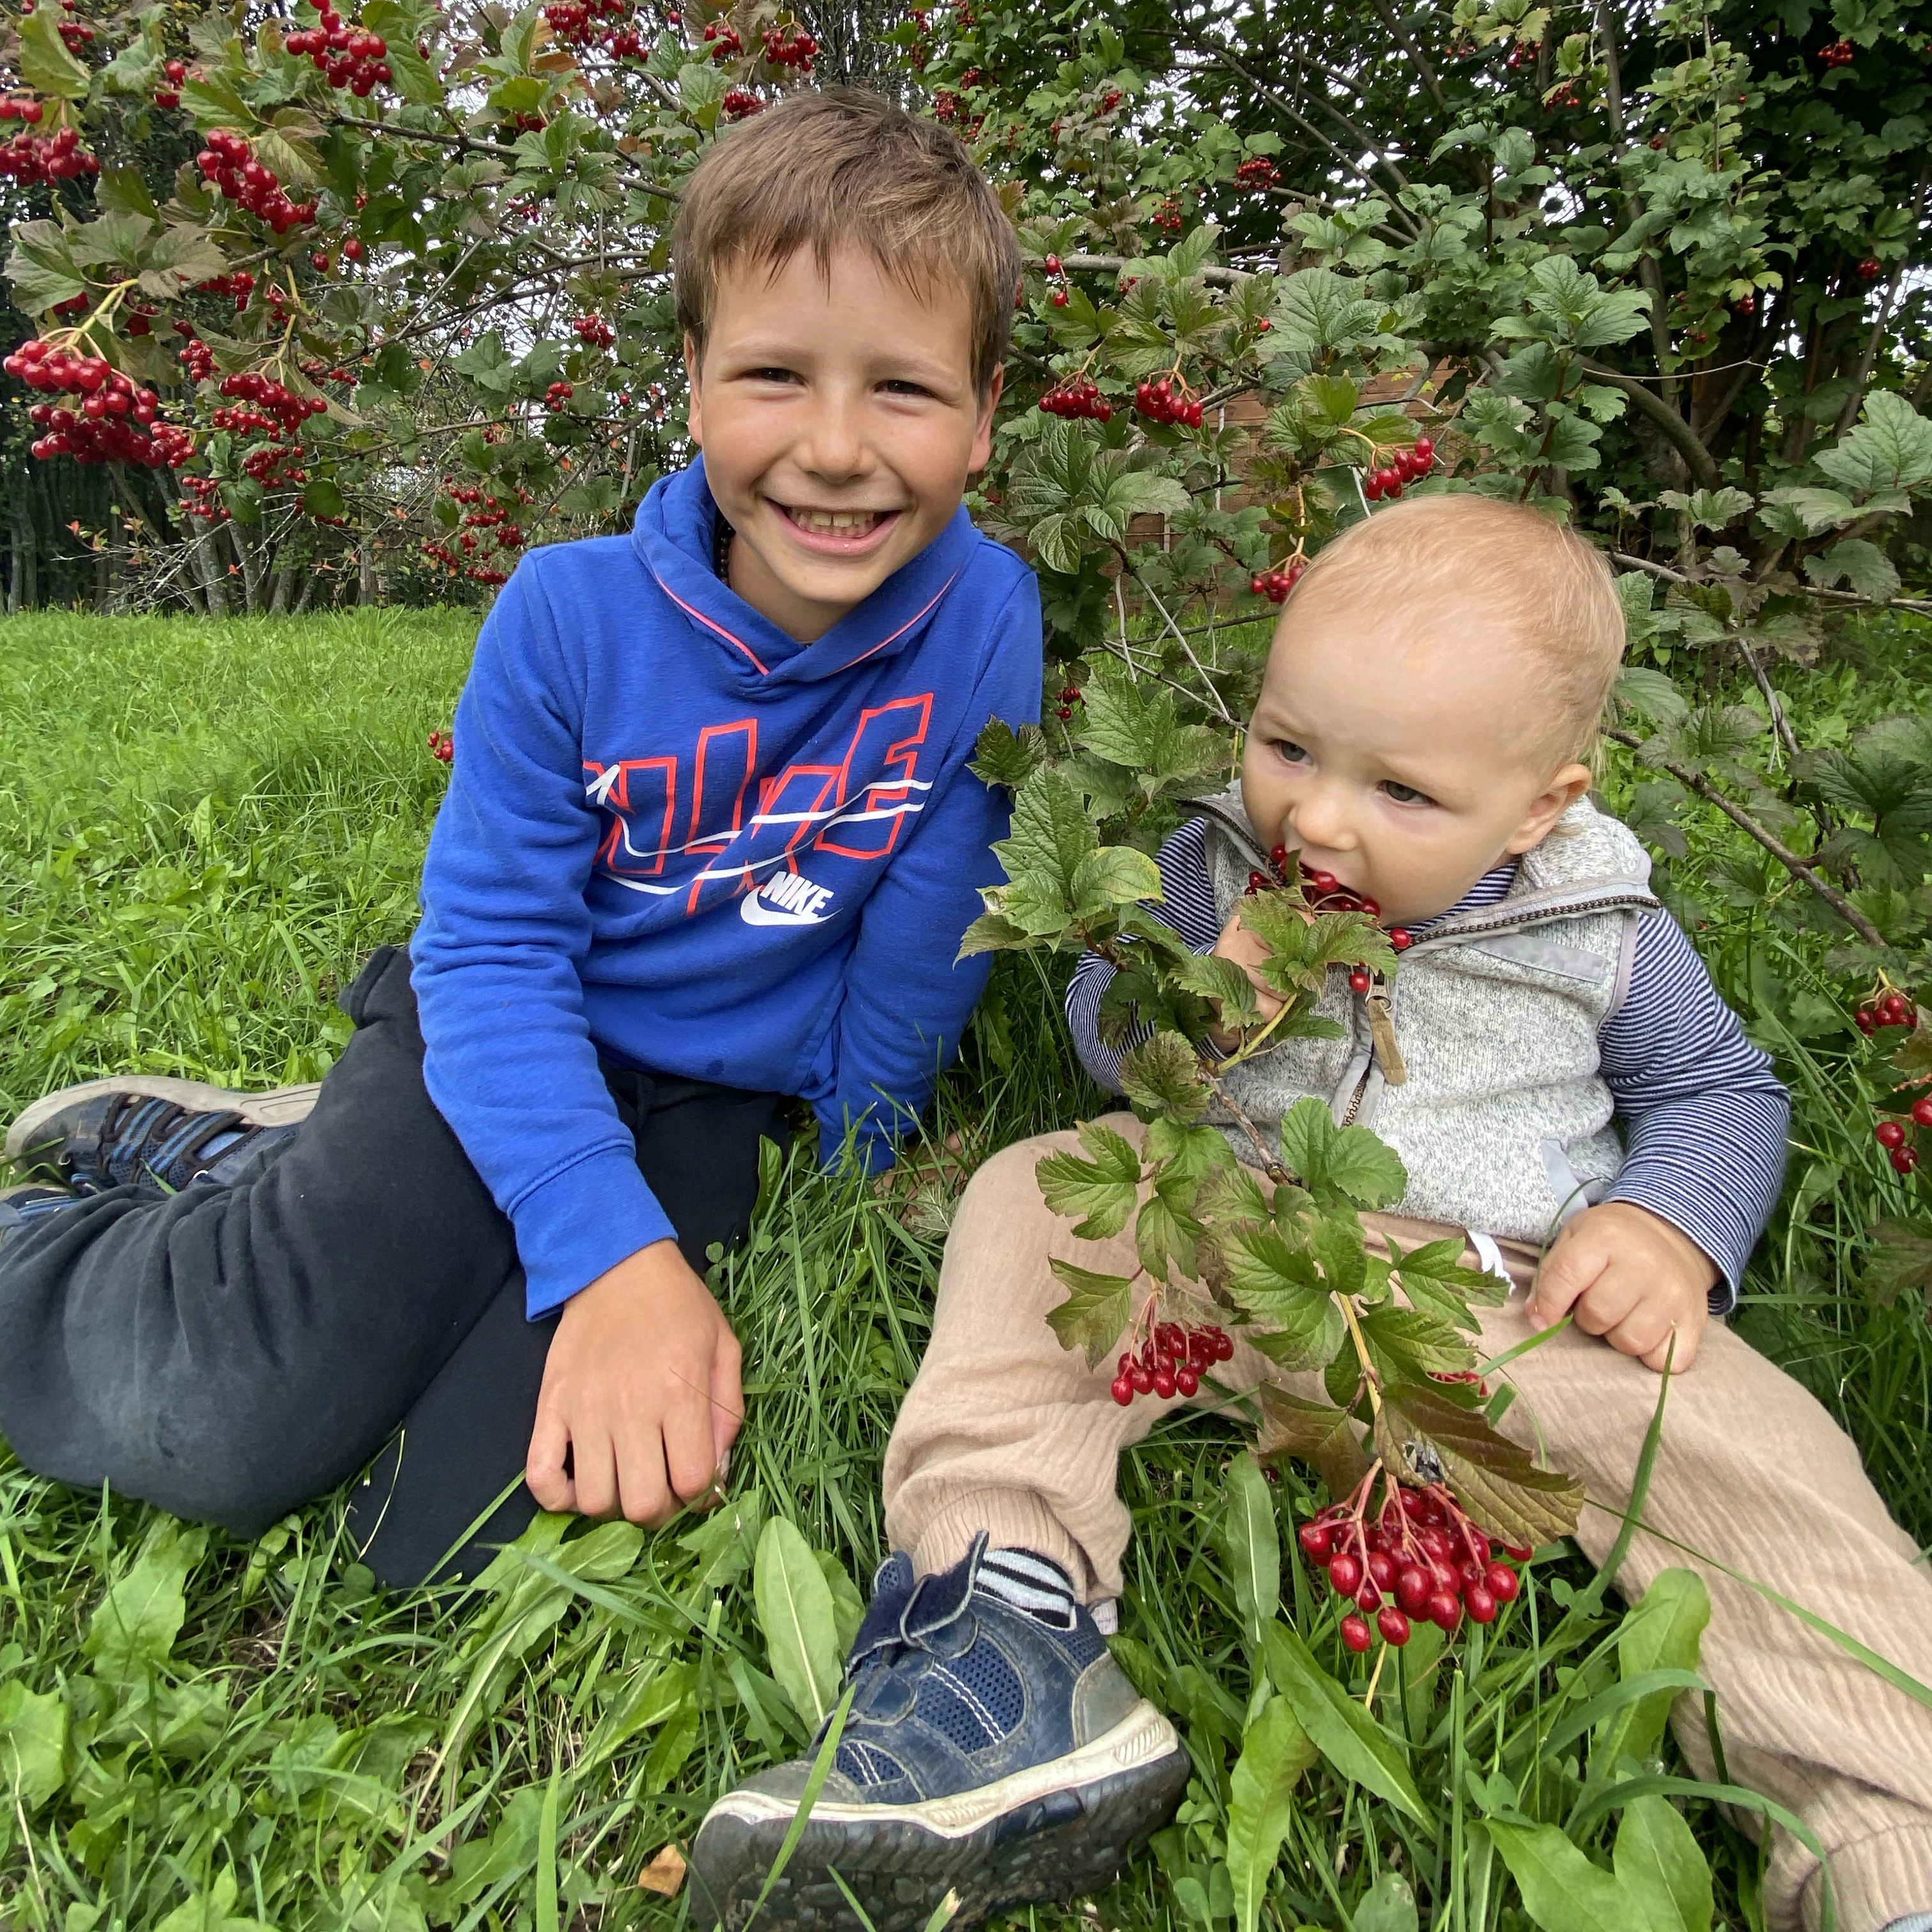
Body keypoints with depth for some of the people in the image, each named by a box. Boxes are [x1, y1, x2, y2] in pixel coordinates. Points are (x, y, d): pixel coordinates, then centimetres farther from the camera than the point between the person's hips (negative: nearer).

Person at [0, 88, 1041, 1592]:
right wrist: (613, 1251, -28)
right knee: (219, 1422, -23)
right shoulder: (569, 616, -15)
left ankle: (254, 1170, 7)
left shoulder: (987, 623, -14)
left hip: (719, 1105, 2)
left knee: (468, 1526, -15)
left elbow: (920, 961, -6)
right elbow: (494, 951, -15)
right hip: (505, 1042, -1)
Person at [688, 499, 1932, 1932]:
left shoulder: (1601, 932, -3)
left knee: (1743, 1445, -23)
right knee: (1035, 1200, -20)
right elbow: (1100, 1031, 5)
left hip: (1509, 1296, 0)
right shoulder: (1219, 860, -1)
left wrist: (1674, 1228, -11)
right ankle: (1014, 1599, -31)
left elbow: (1722, 1090, 11)